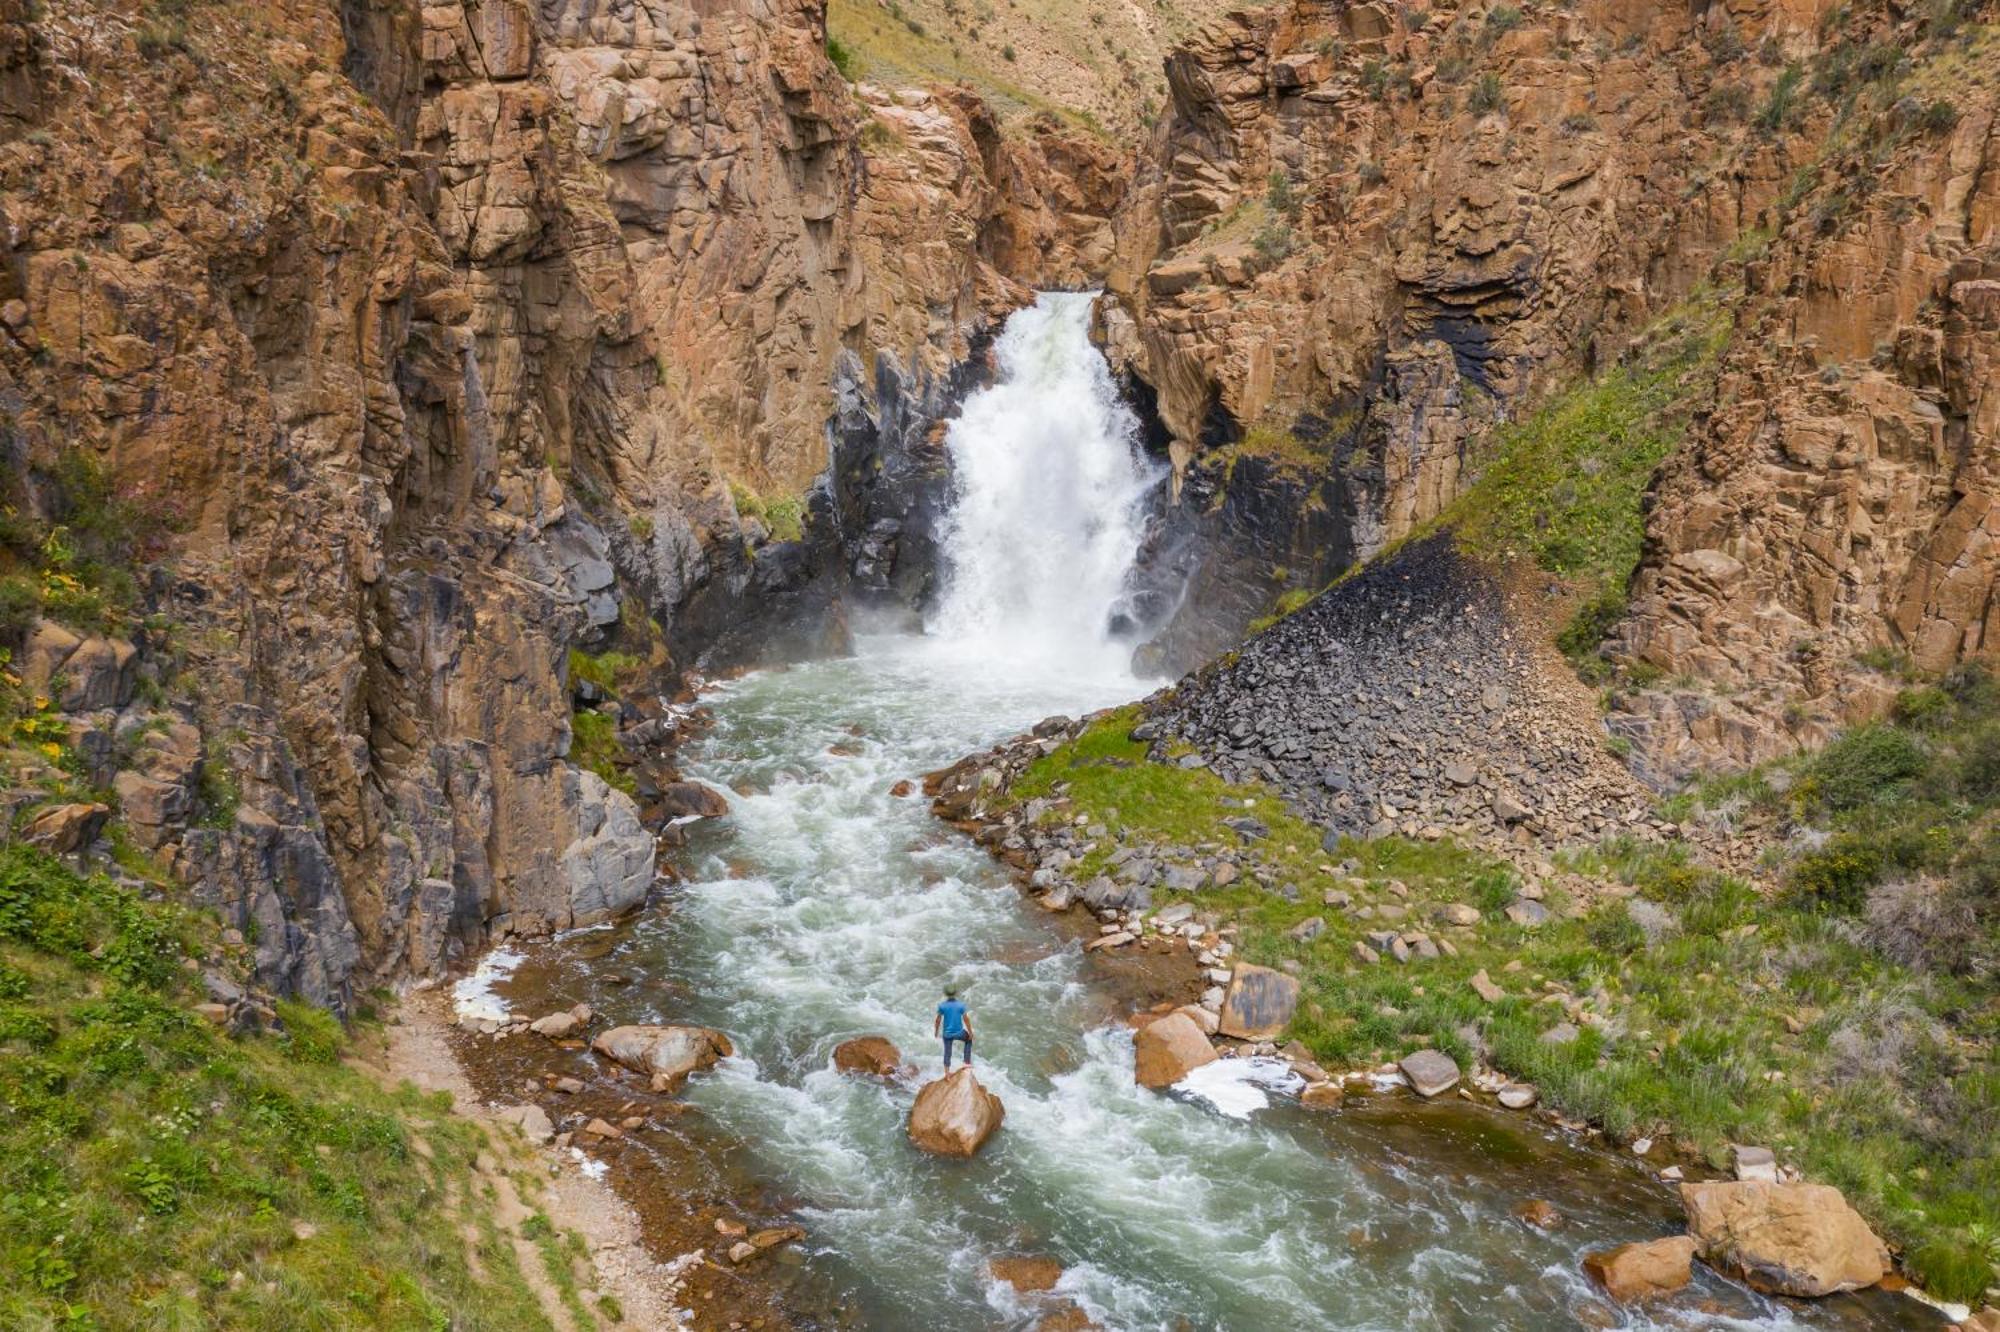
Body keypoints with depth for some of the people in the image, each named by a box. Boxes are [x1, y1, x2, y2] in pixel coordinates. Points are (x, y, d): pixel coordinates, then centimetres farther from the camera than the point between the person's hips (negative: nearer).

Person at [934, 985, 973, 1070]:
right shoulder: (961, 1005, -11)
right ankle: (967, 1062, 24)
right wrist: (970, 1032, 2)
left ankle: (947, 1071, 12)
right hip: (959, 1032, -1)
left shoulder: (942, 1006, -9)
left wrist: (936, 1031, 12)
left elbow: (938, 1020, -4)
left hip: (947, 1033, 1)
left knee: (947, 1052, 13)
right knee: (969, 1040, 27)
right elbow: (966, 1019, -8)